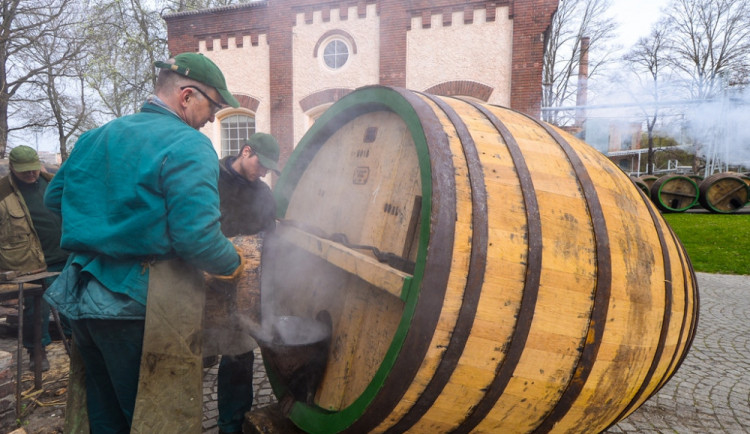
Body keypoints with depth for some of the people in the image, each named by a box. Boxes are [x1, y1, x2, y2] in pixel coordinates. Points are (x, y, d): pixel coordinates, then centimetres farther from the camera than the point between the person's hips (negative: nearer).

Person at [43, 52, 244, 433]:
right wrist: (233, 265, -7)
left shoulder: (94, 138, 11)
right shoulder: (188, 146, -15)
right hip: (133, 307, -8)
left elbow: (54, 198, 20)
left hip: (79, 301, 8)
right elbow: (198, 237, -25)